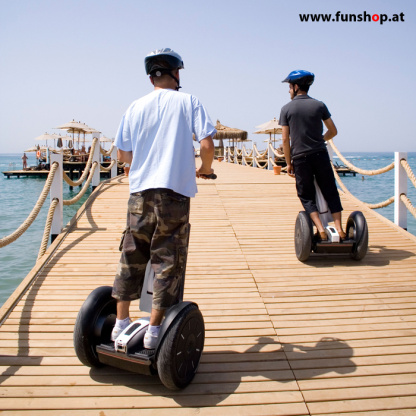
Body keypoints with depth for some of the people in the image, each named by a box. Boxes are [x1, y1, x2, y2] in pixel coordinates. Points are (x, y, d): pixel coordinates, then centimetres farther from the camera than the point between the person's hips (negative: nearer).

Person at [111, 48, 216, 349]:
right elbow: (207, 143, -8)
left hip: (140, 191, 4)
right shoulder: (188, 101, 3)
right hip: (174, 191, -3)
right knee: (168, 262, 4)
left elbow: (122, 155, 11)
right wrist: (205, 168, 12)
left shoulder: (136, 107, 11)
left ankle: (121, 323, 20)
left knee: (131, 257, 13)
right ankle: (154, 331, 8)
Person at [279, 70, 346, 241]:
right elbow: (333, 131, 10)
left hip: (300, 157, -1)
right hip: (320, 155, 2)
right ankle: (339, 229, 5)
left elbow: (285, 139, -1)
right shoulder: (319, 105, 6)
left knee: (307, 196, 8)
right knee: (330, 192, 10)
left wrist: (289, 163, 6)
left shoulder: (286, 109, 2)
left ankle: (321, 230, -5)